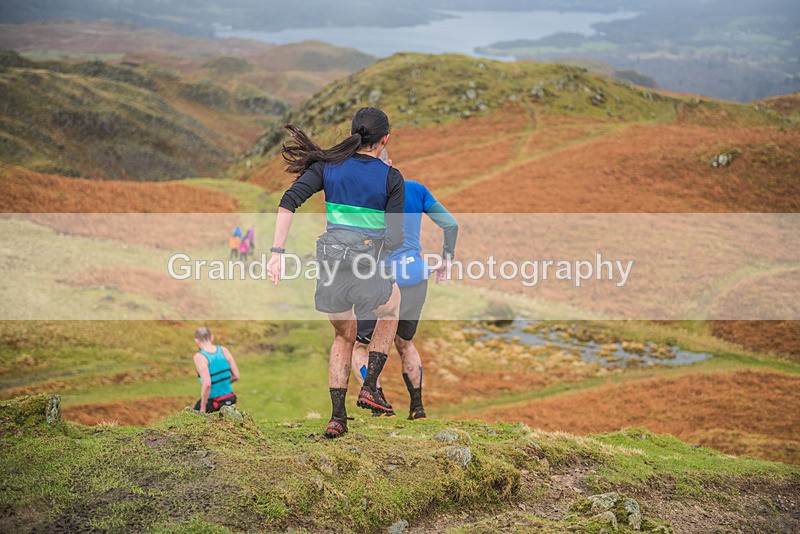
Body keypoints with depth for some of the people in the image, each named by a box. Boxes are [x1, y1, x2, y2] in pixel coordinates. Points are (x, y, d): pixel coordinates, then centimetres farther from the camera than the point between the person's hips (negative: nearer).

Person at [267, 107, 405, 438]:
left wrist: (277, 253, -10)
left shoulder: (328, 165, 4)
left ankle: (337, 417, 23)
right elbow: (394, 240, -6)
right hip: (369, 272, -3)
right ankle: (369, 388, 24)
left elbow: (289, 201, -9)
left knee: (344, 337, 29)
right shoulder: (391, 178, -3)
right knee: (391, 309, 33)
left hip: (330, 263, 3)